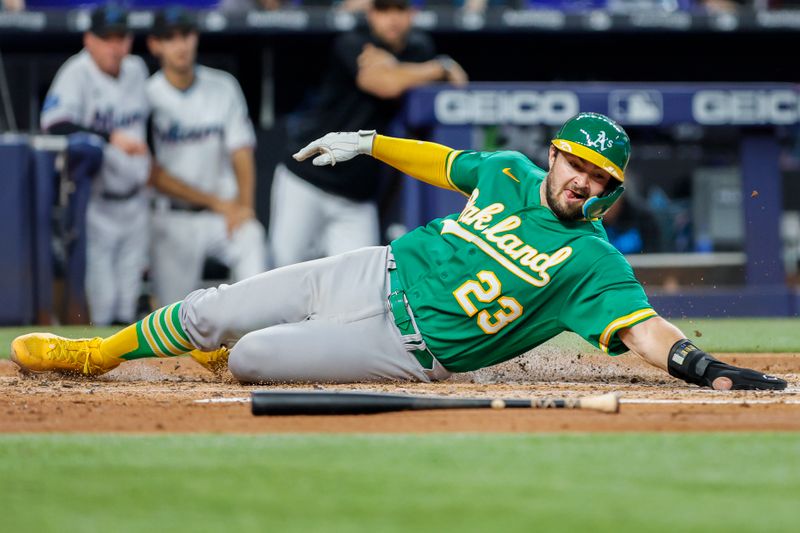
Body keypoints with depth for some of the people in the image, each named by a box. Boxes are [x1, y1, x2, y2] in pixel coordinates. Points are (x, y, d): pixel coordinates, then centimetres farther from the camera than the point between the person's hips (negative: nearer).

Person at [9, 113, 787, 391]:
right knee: (212, 314, 4)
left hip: (408, 348, -5)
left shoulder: (592, 261, -14)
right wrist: (370, 142, 16)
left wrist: (710, 371, -40)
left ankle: (242, 343, 21)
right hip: (377, 274, 5)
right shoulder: (510, 173, 3)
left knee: (250, 361, -17)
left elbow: (643, 329, -25)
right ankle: (102, 352, 29)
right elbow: (443, 162, 21)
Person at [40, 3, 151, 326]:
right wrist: (112, 138, -37)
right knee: (99, 296, -8)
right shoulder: (77, 73, -16)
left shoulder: (136, 70, 8)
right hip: (93, 203, -7)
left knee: (127, 302, 11)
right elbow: (54, 123, -33)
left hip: (133, 201, 7)